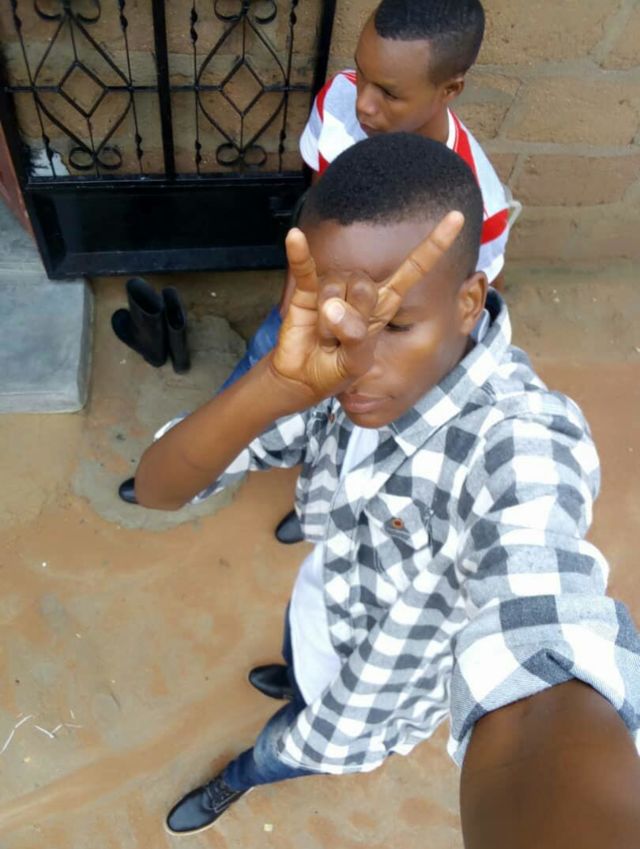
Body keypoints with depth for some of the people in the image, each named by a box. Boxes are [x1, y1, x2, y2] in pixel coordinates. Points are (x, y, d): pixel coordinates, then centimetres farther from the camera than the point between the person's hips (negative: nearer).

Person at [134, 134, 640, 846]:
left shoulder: (521, 443, -43)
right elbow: (157, 488, -31)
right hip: (321, 605, 4)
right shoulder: (341, 380, -26)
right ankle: (301, 686, 76)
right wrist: (280, 382, -50)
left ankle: (237, 780, 65)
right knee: (308, 694, 38)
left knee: (289, 750, 28)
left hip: (384, 679, -3)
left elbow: (538, 698, -61)